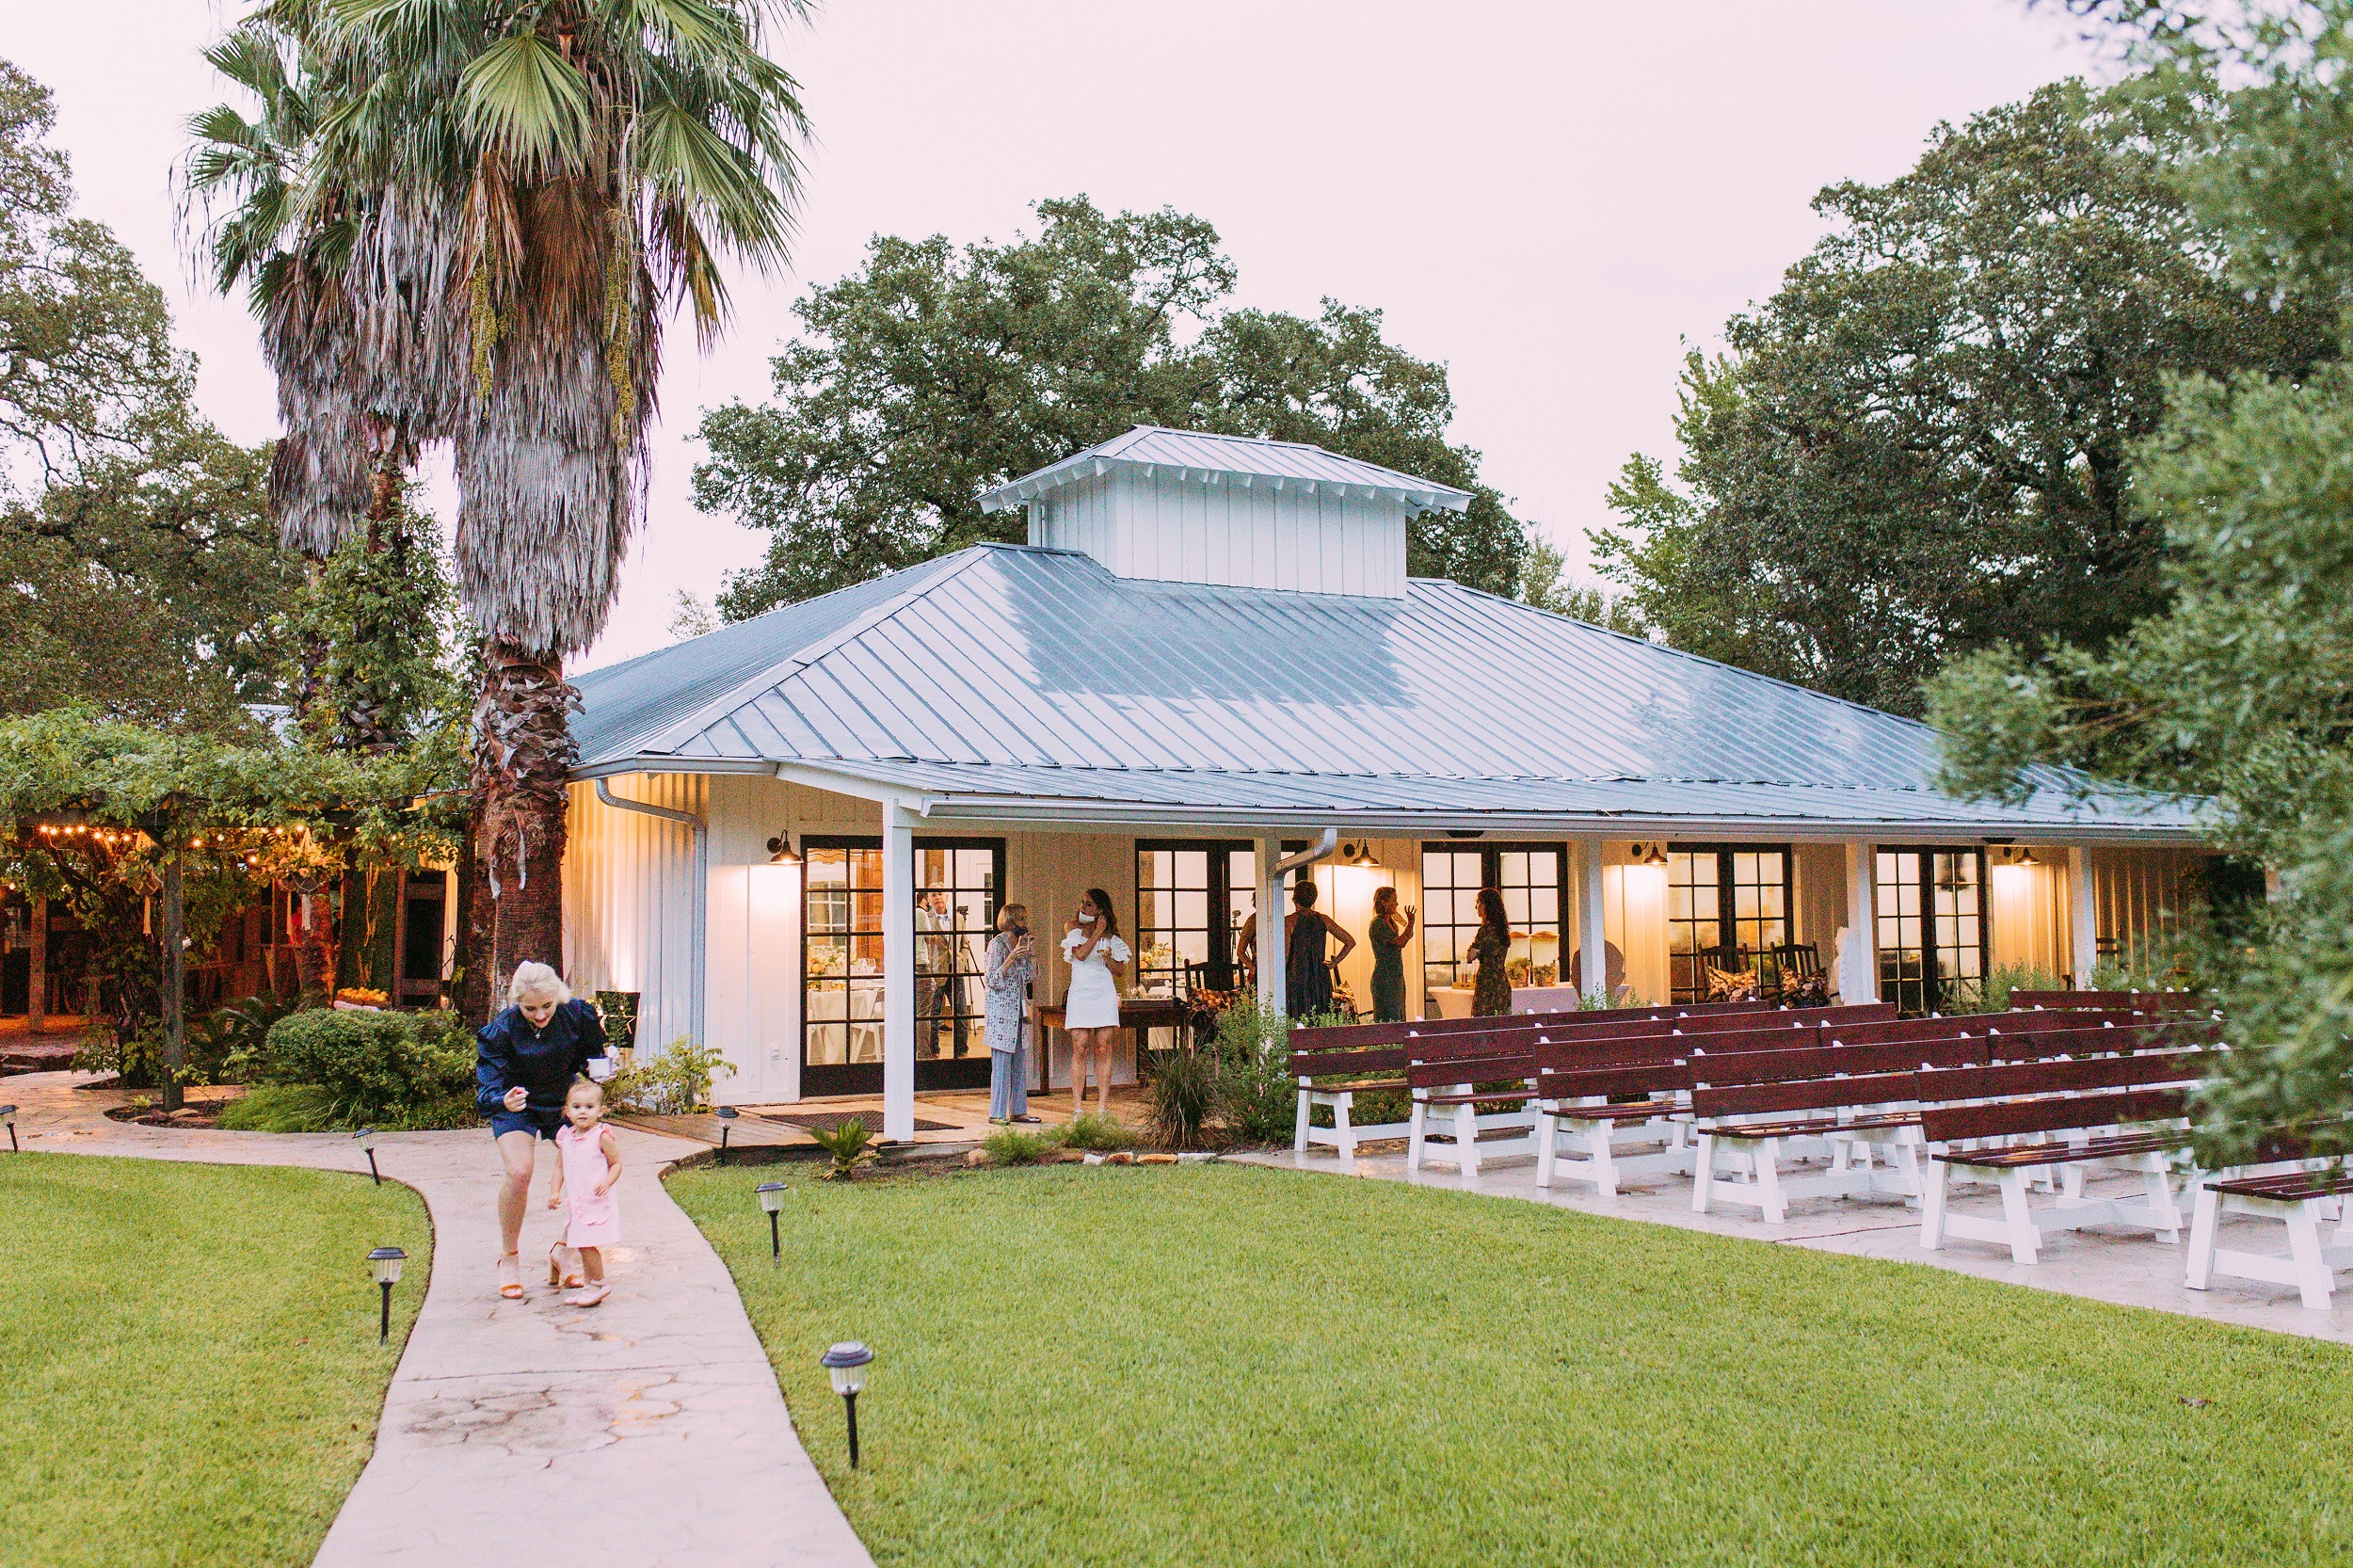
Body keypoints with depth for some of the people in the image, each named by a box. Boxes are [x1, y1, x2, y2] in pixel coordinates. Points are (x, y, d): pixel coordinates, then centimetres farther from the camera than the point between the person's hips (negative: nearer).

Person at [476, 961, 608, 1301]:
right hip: (517, 1107, -3)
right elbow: (488, 1087, -29)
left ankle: (564, 1250, 12)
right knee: (518, 1171, -25)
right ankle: (508, 1258, -4)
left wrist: (598, 1065, -18)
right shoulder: (501, 1031, -25)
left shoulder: (577, 1016, -18)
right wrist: (503, 1101, -50)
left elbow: (592, 1057, 3)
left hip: (563, 1103, 3)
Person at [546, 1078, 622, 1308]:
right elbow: (560, 1166, 16)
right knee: (582, 1245, 13)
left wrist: (607, 1182, -21)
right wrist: (554, 1191, 6)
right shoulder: (565, 1137, 7)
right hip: (575, 1201, 7)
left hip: (597, 1201, -7)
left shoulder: (602, 1136, -11)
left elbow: (616, 1163, -5)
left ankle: (598, 1284, 7)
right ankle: (589, 1285, 25)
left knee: (588, 1244, -9)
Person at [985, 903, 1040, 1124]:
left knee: (1020, 1063, 9)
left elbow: (1032, 976, 13)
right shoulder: (998, 944, -9)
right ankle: (997, 1113, -2)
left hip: (1019, 1009, 8)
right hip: (1001, 1010, -8)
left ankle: (1018, 1110, 14)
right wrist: (1011, 958, -23)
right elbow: (992, 980, -14)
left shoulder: (1021, 942, 14)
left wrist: (1032, 951, 3)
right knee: (1001, 1064, -7)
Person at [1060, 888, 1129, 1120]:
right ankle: (1077, 1107, -4)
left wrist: (1109, 958, -11)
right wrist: (1098, 933, -6)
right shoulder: (1074, 934, 10)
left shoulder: (1112, 939, 11)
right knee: (1080, 1048, -7)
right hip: (1079, 994, -1)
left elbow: (1119, 970, 8)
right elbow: (1080, 954, -10)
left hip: (1105, 996, 1)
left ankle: (1103, 1107, 0)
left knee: (1103, 1049, -3)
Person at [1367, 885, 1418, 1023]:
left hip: (1395, 977, 10)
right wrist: (1410, 923, -12)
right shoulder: (1378, 923, -14)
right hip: (1385, 977, -10)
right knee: (1389, 1018, -10)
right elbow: (1400, 942, -21)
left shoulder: (1389, 922, 16)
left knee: (1397, 1016, 9)